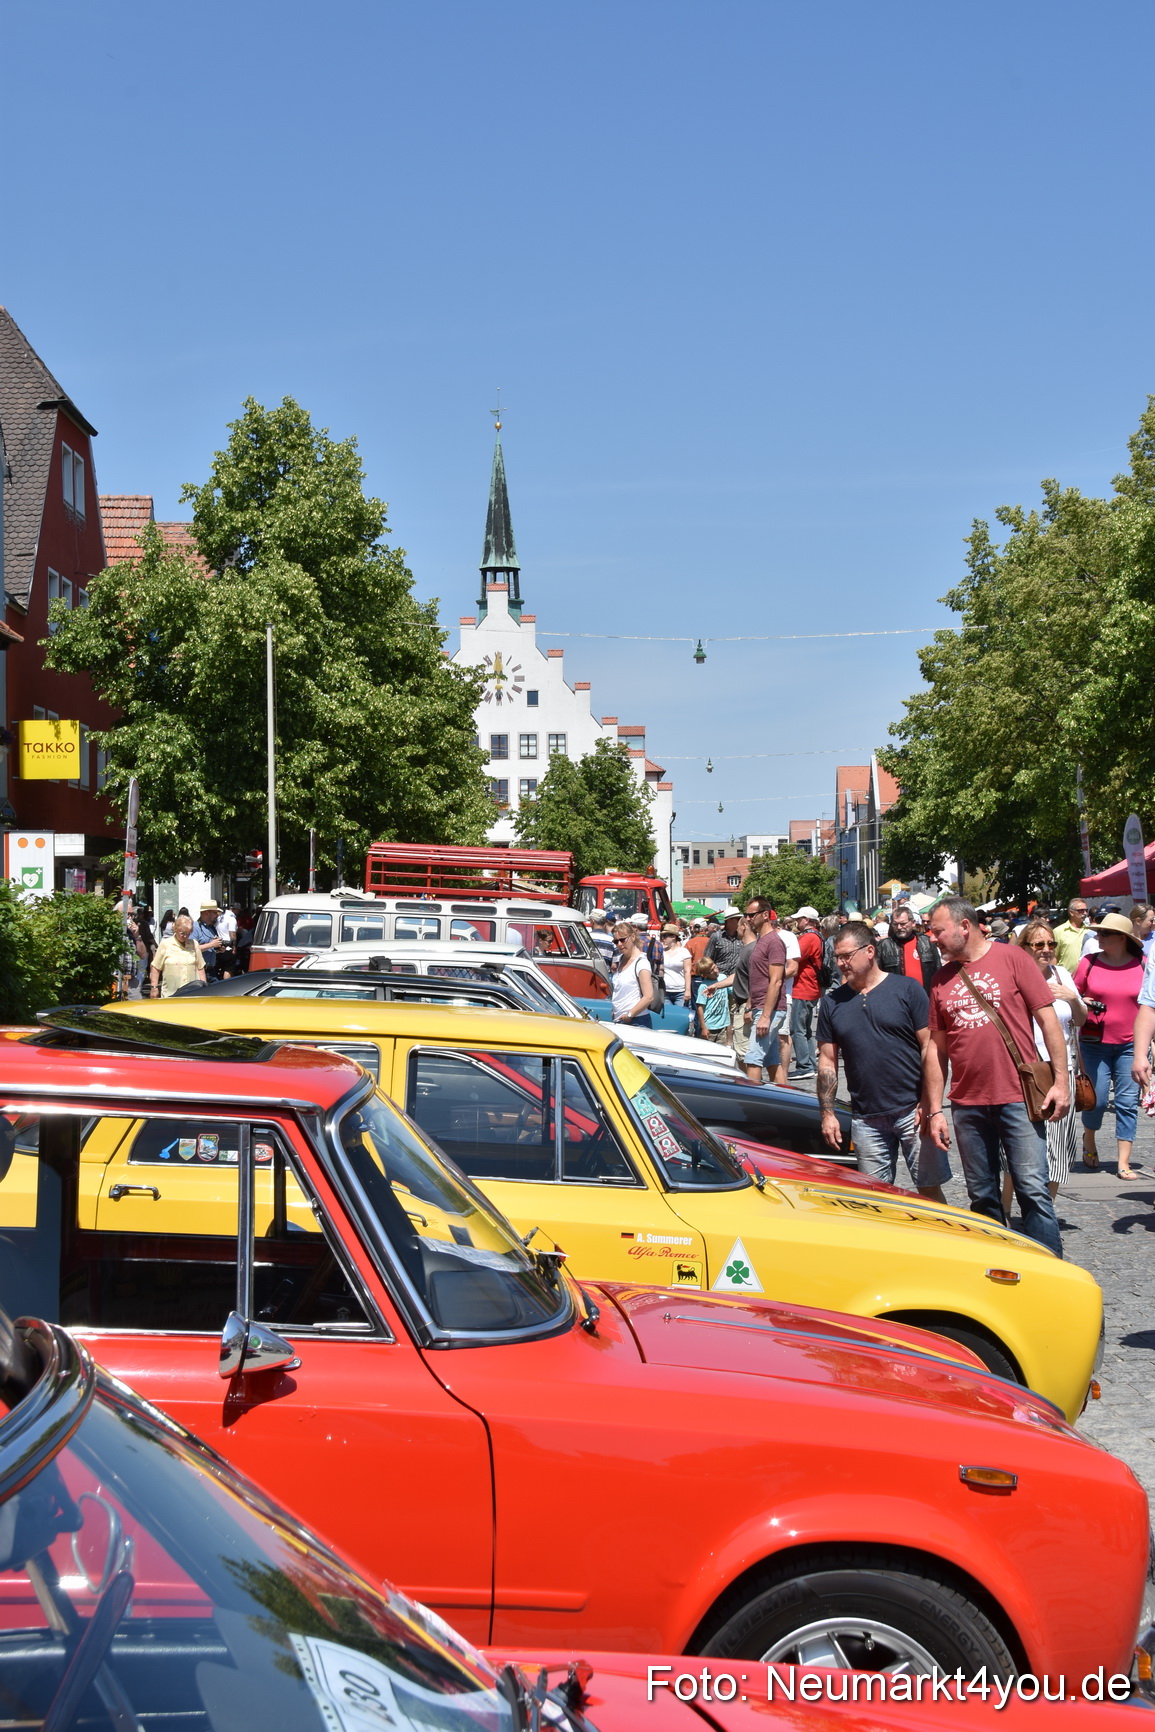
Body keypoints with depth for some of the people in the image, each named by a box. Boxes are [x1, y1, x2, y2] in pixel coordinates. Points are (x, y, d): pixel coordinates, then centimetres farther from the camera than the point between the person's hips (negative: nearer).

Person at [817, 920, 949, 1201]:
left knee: (930, 1188, 1)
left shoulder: (907, 989, -3)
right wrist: (827, 1113, 5)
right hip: (865, 1119, 3)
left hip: (912, 1111, -3)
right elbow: (827, 1062, 12)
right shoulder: (832, 1002, 8)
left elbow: (929, 1046, -4)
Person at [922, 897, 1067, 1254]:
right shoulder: (942, 978, 10)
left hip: (1017, 1099, -4)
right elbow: (936, 1047, 13)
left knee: (1033, 1191, -6)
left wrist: (1061, 1080, -9)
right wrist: (935, 1110, 9)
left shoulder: (1011, 958, -1)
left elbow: (1047, 1020, -2)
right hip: (968, 1105, 4)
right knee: (982, 1197, 9)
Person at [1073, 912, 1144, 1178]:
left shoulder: (1142, 965, 0)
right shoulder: (1089, 963, 0)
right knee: (1097, 1099, -2)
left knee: (1127, 1103, -2)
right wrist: (1082, 1004, -12)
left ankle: (1124, 1163, 4)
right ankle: (1089, 1141, 30)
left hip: (1130, 1045, 0)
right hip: (1095, 1043, 0)